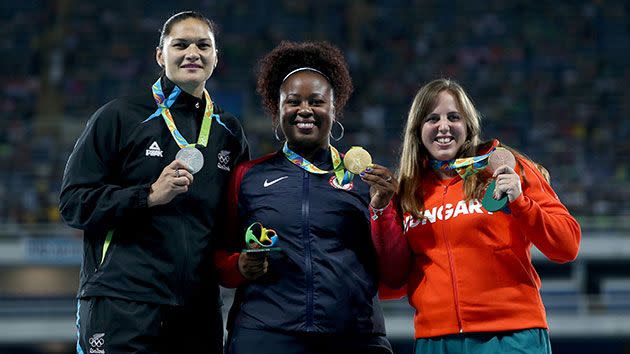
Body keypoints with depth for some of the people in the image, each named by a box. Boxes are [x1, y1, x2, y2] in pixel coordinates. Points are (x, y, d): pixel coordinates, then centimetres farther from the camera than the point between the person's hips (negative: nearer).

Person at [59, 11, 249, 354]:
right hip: (122, 307, -4)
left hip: (199, 310, 4)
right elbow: (73, 201, -4)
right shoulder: (120, 116, 2)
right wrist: (149, 195, -15)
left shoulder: (229, 131, 15)